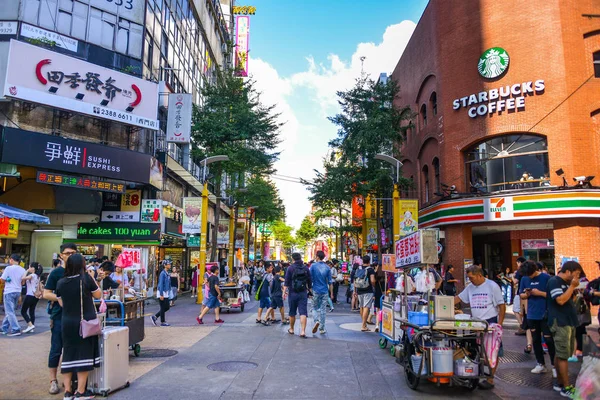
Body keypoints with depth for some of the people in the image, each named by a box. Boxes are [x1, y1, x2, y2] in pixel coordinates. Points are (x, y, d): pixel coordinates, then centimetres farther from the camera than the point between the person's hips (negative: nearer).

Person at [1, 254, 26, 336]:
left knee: (10, 312, -4)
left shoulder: (9, 268, -10)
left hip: (9, 292, -6)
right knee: (10, 311, 17)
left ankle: (16, 330, -11)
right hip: (18, 292, 6)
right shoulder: (23, 270, 6)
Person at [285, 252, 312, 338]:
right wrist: (309, 290, 20)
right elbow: (309, 282, 8)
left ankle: (291, 329, 27)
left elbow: (287, 281, -9)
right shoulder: (306, 268, 3)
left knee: (292, 312, 13)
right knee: (303, 312, -2)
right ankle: (303, 331, -11)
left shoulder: (290, 268, -6)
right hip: (303, 293, 1)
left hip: (293, 293, -1)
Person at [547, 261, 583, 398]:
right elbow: (560, 300, -22)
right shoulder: (554, 281, -13)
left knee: (561, 354, 14)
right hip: (560, 323, -9)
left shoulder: (566, 283, 16)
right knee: (563, 356, -6)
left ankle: (559, 383, 23)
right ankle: (566, 388, -2)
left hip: (569, 322, 9)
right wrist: (572, 286, -17)